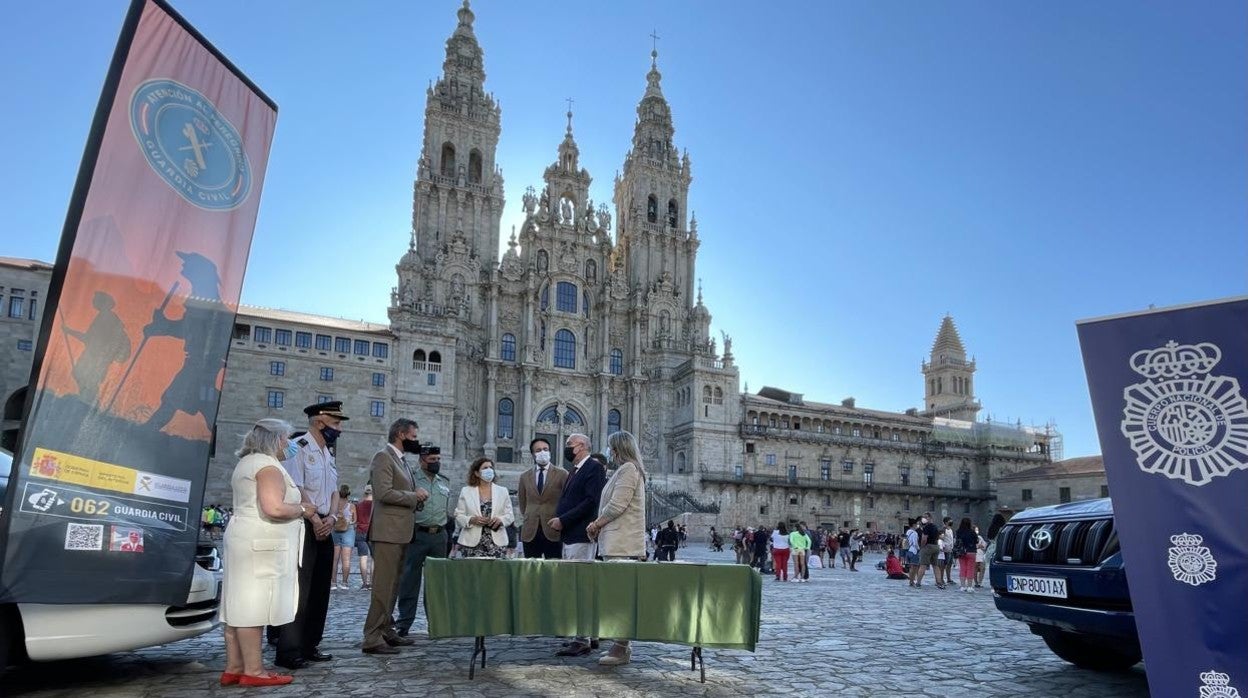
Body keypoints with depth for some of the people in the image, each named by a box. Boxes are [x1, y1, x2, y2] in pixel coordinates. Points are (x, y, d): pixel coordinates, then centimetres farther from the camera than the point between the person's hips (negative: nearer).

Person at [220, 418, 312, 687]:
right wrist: (302, 509, -8)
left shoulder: (246, 463, 20)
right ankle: (253, 671, -3)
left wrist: (296, 506, 23)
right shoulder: (267, 465, -13)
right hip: (260, 543, -10)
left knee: (240, 605, 10)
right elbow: (274, 509, -24)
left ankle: (234, 668, 14)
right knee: (253, 606, -7)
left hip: (245, 539, 10)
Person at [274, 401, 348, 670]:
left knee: (320, 589, 11)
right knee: (299, 589, -8)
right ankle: (288, 652, -1)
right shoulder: (298, 448, -10)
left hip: (324, 527, 9)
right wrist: (315, 519, -15)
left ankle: (309, 646, 20)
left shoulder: (328, 453, 16)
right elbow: (295, 489, -16)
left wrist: (331, 517, -4)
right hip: (303, 526, -8)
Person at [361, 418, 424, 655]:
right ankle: (372, 639, -3)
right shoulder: (383, 457, -9)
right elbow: (384, 492, -21)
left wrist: (417, 495, 8)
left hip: (401, 532, 10)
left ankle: (386, 631, 23)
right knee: (383, 586, -8)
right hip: (387, 531, -10)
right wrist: (414, 496, -11)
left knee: (392, 585, 15)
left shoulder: (402, 460, 19)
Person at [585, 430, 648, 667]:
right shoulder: (626, 470, 21)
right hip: (618, 541, 10)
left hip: (621, 544, -10)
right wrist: (599, 524, 11)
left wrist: (596, 523, -4)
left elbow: (616, 505, -17)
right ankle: (621, 646, 17)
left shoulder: (628, 469, -10)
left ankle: (621, 649, -6)